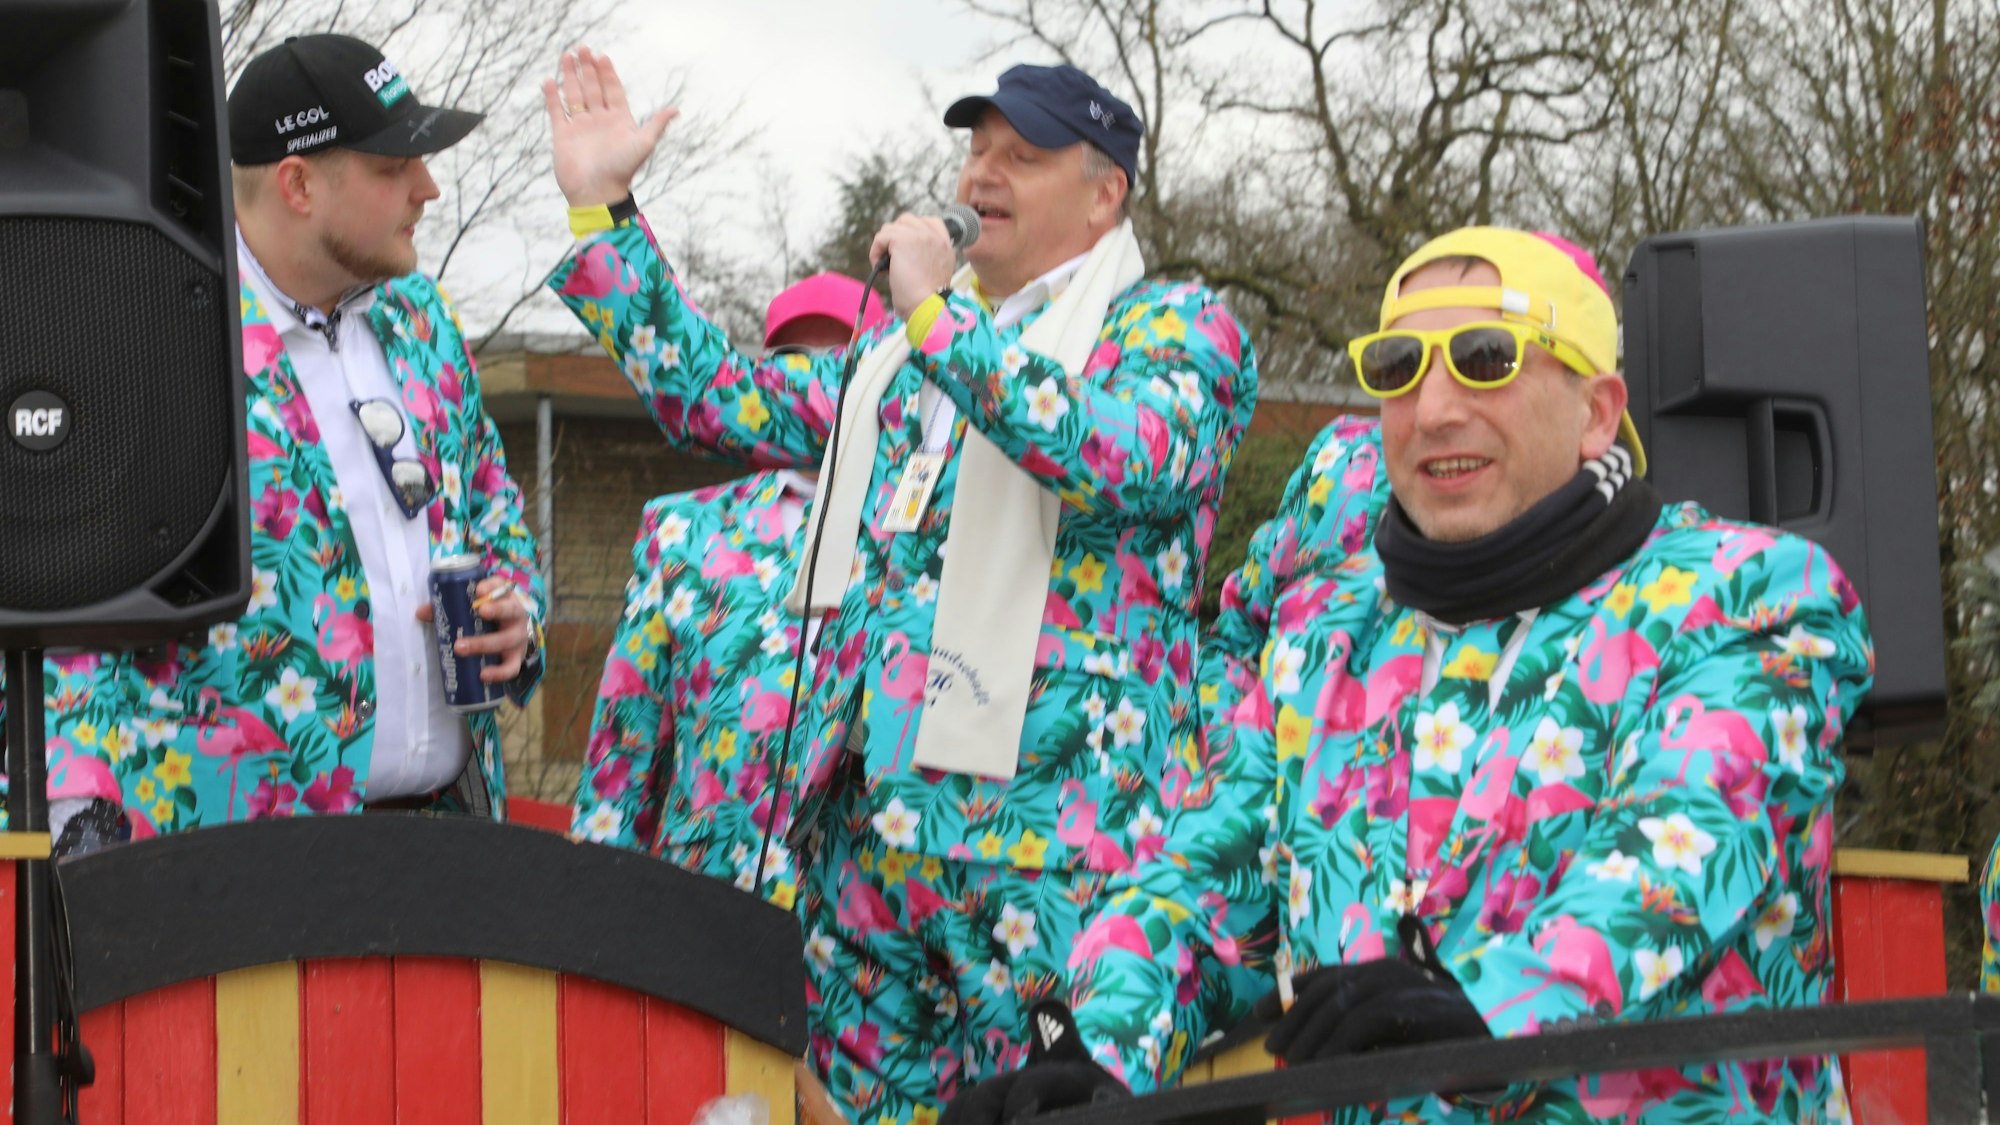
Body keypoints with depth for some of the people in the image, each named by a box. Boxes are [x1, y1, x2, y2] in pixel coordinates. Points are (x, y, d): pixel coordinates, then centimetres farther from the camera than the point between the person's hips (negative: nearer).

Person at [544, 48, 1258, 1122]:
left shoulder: (1172, 326, 0)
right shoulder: (908, 347, 21)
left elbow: (1123, 456, -22)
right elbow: (715, 397, 22)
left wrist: (939, 316, -17)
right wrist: (601, 208, 19)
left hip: (1046, 834, -7)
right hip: (867, 820, 7)